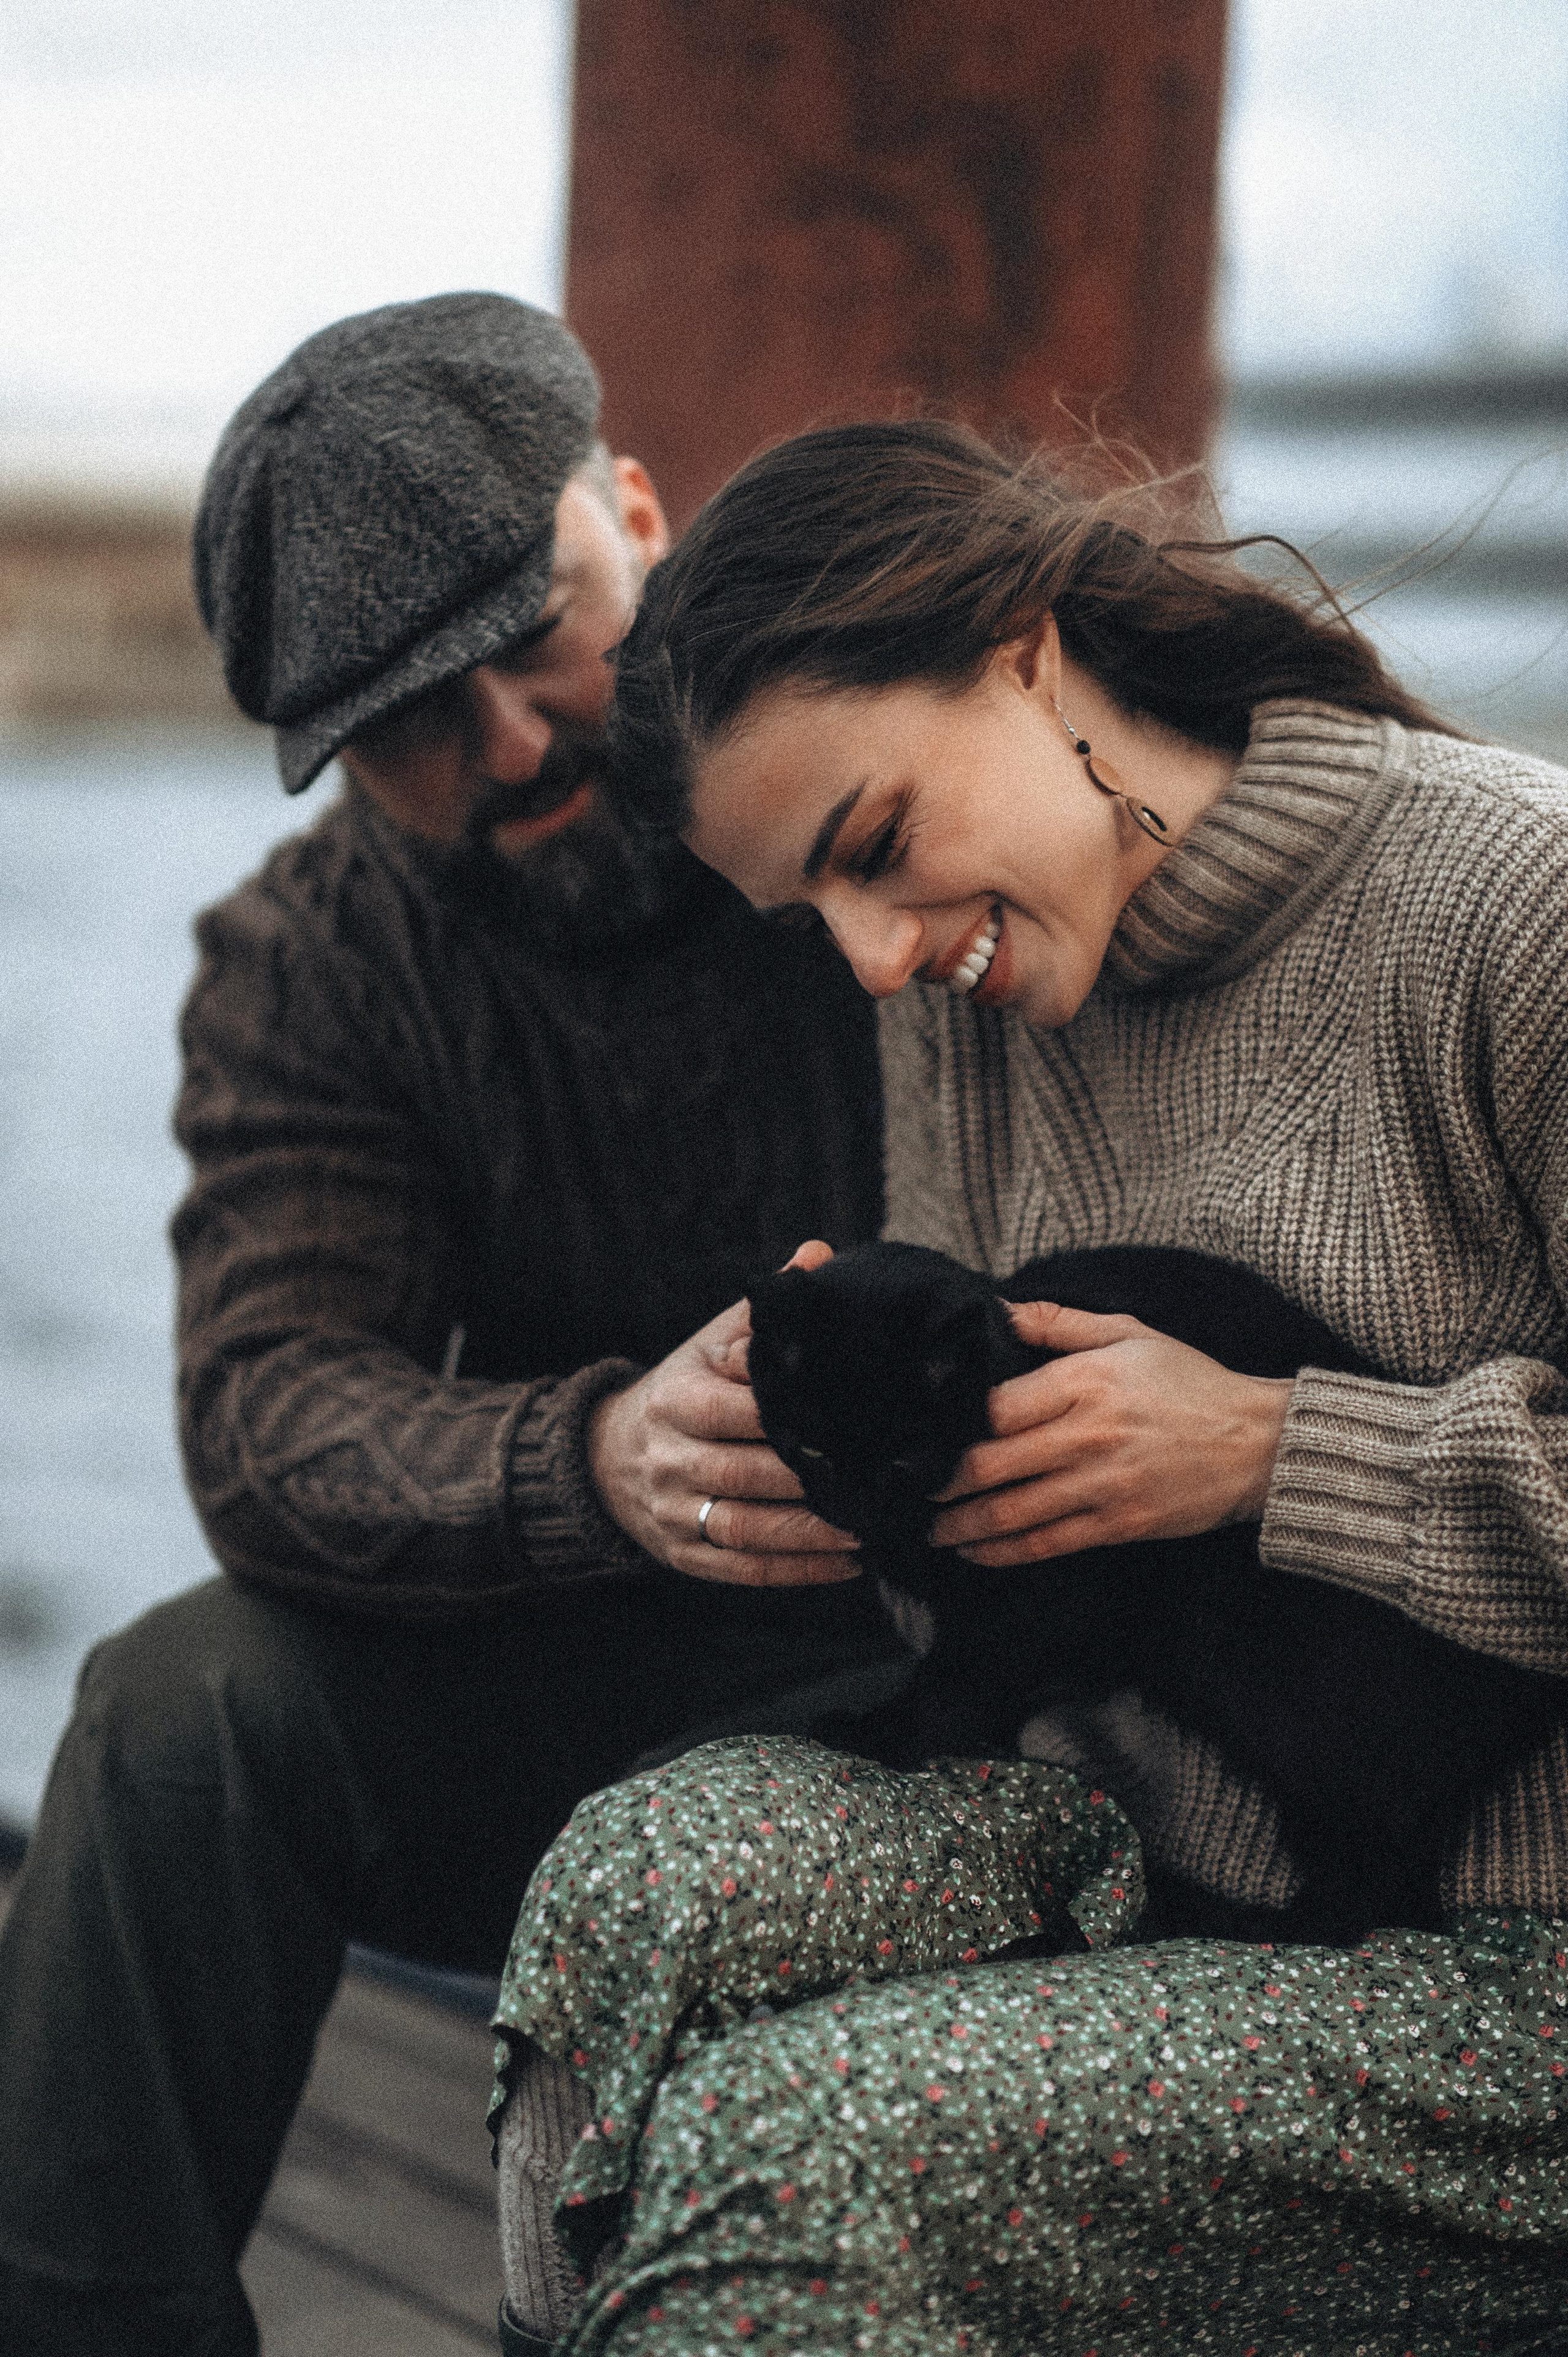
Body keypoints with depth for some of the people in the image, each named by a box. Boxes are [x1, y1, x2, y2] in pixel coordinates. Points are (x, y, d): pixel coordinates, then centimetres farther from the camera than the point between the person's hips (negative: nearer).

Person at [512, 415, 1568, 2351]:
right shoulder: (958, 1001, 9)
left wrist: (1273, 1456, -18)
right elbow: (1004, 1567, 11)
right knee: (647, 1874, -20)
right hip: (1159, 1865, 6)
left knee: (792, 2148, -23)